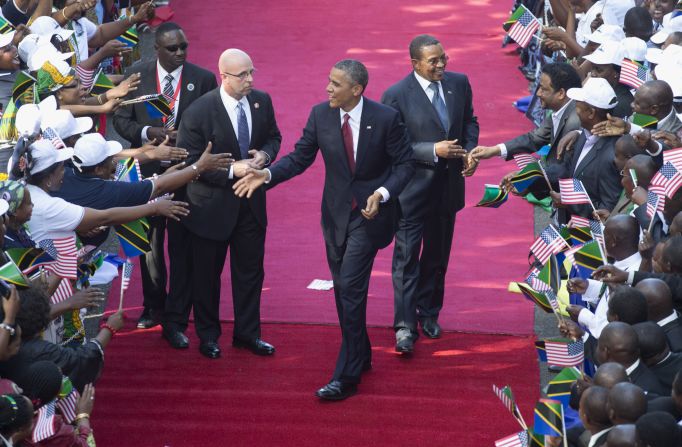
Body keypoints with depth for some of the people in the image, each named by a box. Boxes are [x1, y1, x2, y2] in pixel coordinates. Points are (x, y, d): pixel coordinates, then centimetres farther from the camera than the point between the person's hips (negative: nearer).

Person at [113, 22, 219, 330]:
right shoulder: (136, 74, -2)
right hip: (148, 169, 2)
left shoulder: (203, 79, -5)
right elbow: (121, 119, 0)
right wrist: (148, 132, -18)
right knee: (149, 243, 12)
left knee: (182, 244, 5)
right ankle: (153, 306, 26)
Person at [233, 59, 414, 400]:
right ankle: (360, 356, 34)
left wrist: (382, 194, -23)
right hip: (336, 212, 5)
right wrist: (267, 175, -14)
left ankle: (346, 377, -8)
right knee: (343, 289, 14)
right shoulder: (320, 114, -4)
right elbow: (300, 157, 2)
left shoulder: (386, 118, -15)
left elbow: (404, 164, -7)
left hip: (370, 211, -5)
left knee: (350, 288, -12)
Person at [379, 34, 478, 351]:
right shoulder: (396, 96, -15)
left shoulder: (459, 83, 0)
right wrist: (433, 151, -23)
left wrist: (469, 151, -5)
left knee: (438, 253, 17)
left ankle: (428, 313, 32)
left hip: (448, 183, 5)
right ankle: (405, 326, -3)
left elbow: (469, 121, 14)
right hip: (412, 187, -5)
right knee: (407, 255, -6)